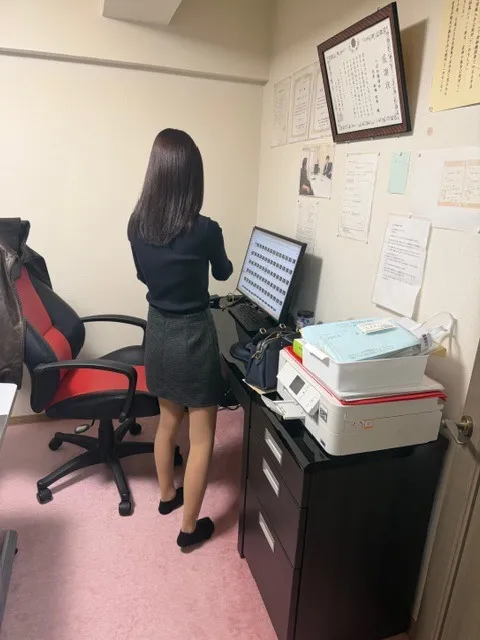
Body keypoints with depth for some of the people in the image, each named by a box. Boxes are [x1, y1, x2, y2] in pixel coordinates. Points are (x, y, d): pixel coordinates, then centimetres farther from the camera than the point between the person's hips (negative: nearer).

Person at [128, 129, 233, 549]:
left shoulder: (137, 224, -4)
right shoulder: (204, 230, -20)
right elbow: (223, 273, 1)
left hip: (157, 330, 6)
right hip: (193, 335, -6)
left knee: (168, 420, 26)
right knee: (202, 437, 10)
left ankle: (166, 495, 46)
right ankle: (189, 527, 24)